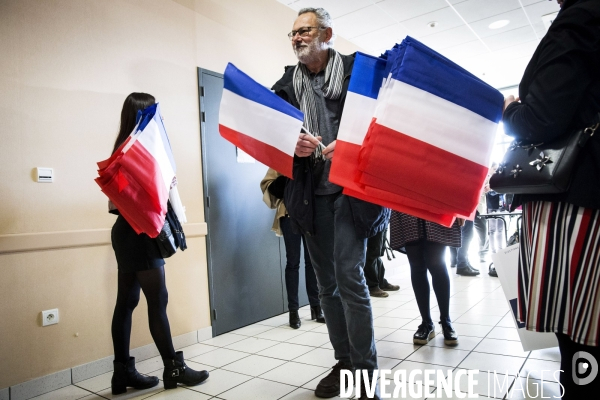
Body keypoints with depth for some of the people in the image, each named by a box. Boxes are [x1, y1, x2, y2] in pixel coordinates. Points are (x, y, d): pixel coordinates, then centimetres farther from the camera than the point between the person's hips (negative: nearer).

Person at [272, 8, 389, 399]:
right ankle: (344, 362, 24)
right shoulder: (287, 84, 12)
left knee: (349, 276, -11)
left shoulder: (358, 70, 1)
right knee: (327, 282, 9)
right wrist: (293, 145, -10)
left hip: (349, 189, -4)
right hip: (311, 194, 5)